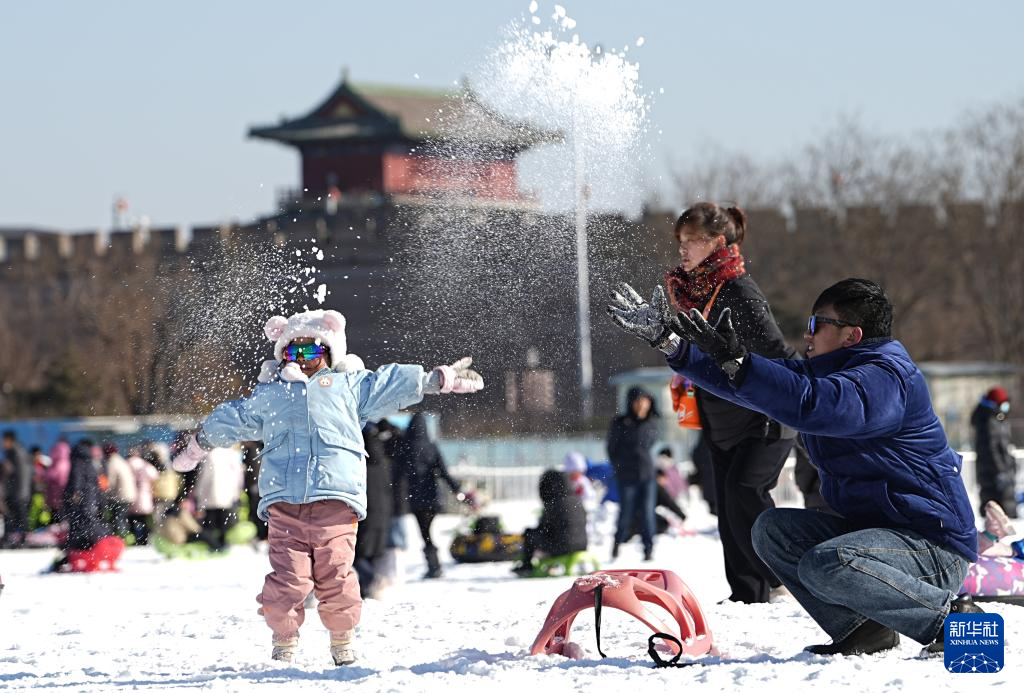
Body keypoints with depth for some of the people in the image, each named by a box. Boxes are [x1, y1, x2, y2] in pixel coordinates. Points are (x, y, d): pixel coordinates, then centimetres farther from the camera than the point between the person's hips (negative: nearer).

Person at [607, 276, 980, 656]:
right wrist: (668, 339, 8)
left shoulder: (886, 376, -18)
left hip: (934, 546, -10)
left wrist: (734, 359, -36)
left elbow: (813, 406, -35)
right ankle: (860, 629, -4)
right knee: (773, 529, 3)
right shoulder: (824, 372, 13)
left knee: (825, 566, -31)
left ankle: (950, 617, -16)